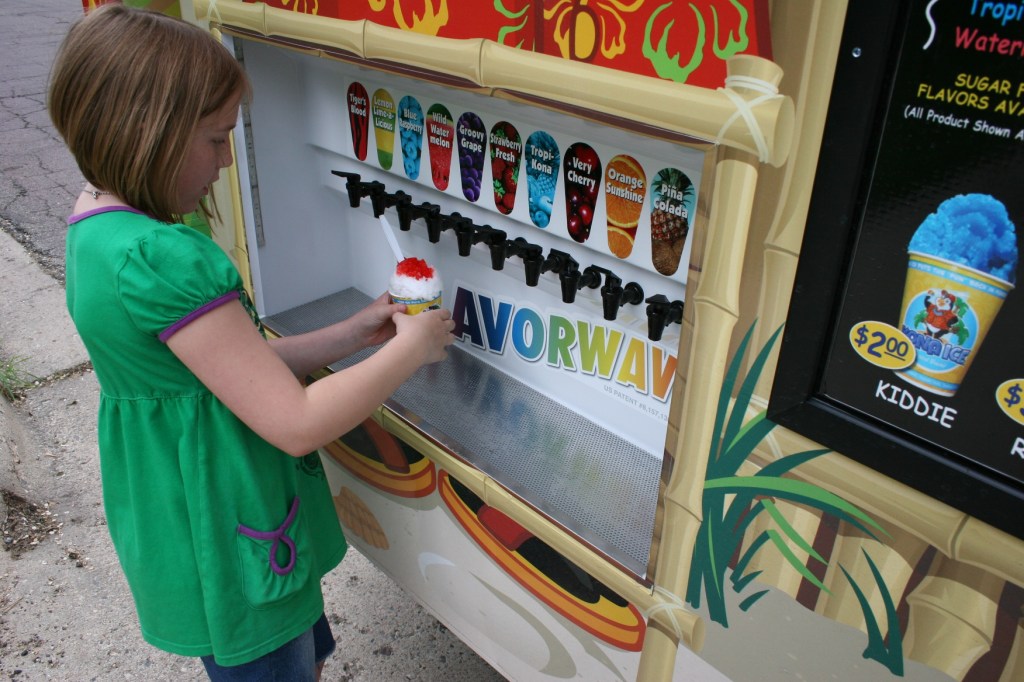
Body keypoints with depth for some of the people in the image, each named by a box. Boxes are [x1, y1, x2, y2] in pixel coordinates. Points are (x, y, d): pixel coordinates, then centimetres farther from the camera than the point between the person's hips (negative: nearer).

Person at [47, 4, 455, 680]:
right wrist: (408, 349, -16)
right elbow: (298, 423, -29)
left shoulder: (101, 230, 2)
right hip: (234, 563, -9)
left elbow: (242, 367, 7)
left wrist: (352, 334, 2)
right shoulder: (160, 260, -30)